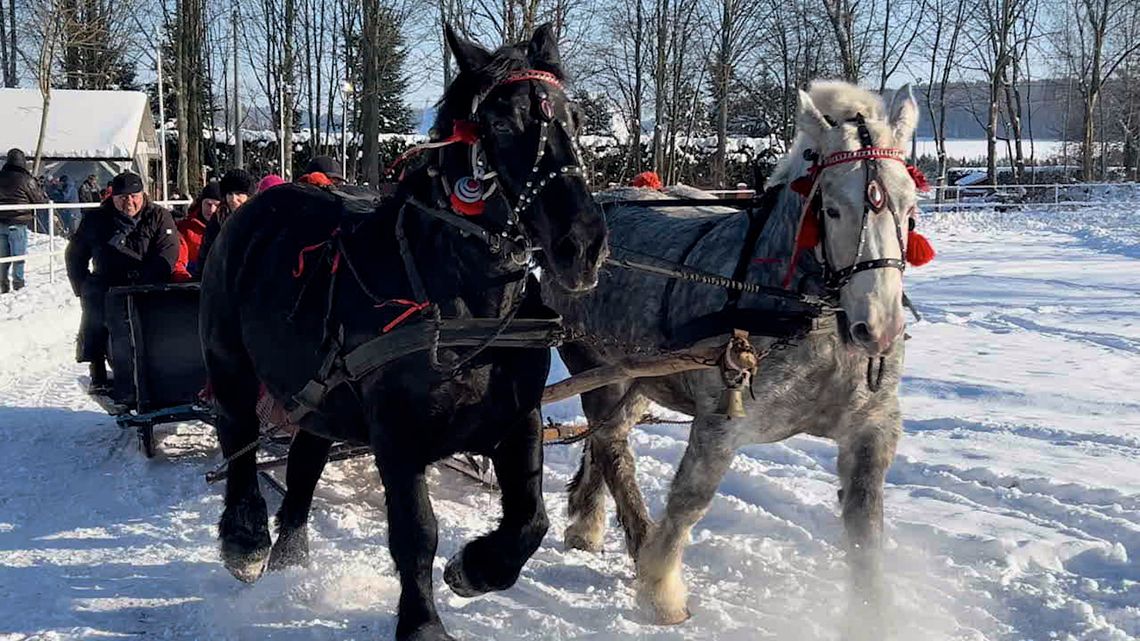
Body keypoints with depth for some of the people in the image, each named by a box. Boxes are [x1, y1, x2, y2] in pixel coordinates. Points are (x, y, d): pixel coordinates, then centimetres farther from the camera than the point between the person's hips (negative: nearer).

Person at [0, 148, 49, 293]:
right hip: (18, 223, -4)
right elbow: (39, 200, -2)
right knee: (19, 256, 5)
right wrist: (46, 197, 18)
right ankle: (18, 285, 9)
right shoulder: (26, 179, -10)